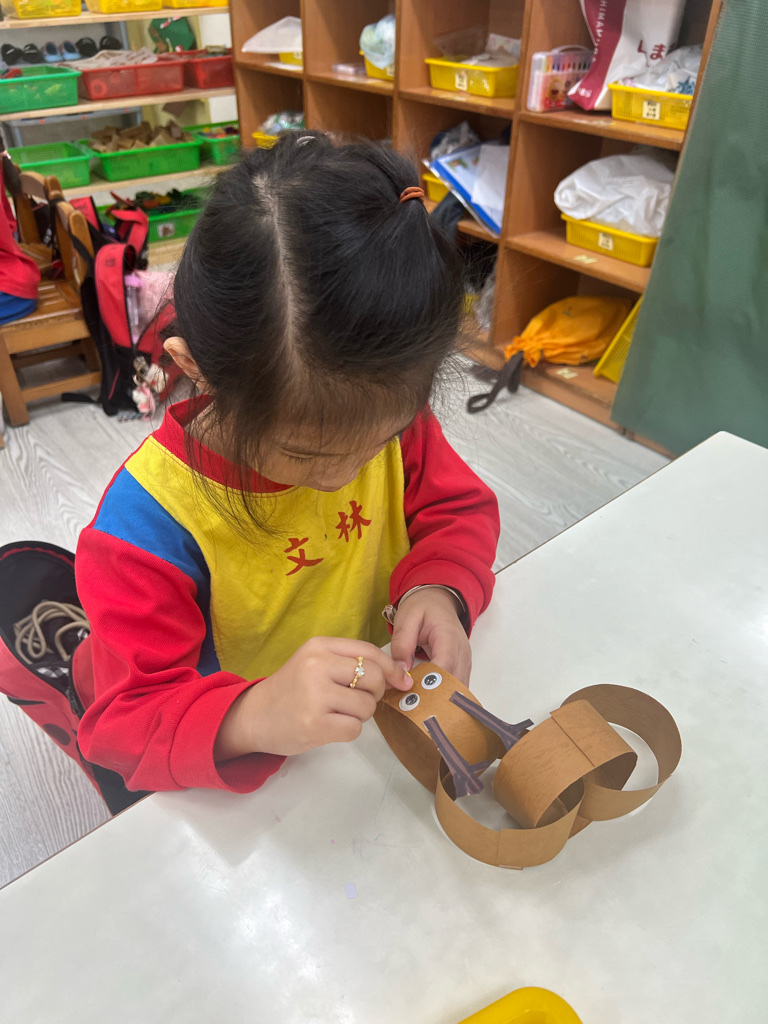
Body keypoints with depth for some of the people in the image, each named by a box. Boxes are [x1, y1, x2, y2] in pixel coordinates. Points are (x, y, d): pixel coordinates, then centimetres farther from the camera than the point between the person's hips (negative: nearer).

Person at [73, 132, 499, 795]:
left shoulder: (389, 415, -15)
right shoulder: (153, 518, -26)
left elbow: (458, 507, -3)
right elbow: (129, 721, -23)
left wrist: (439, 588, -25)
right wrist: (251, 717, -44)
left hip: (382, 702, 2)